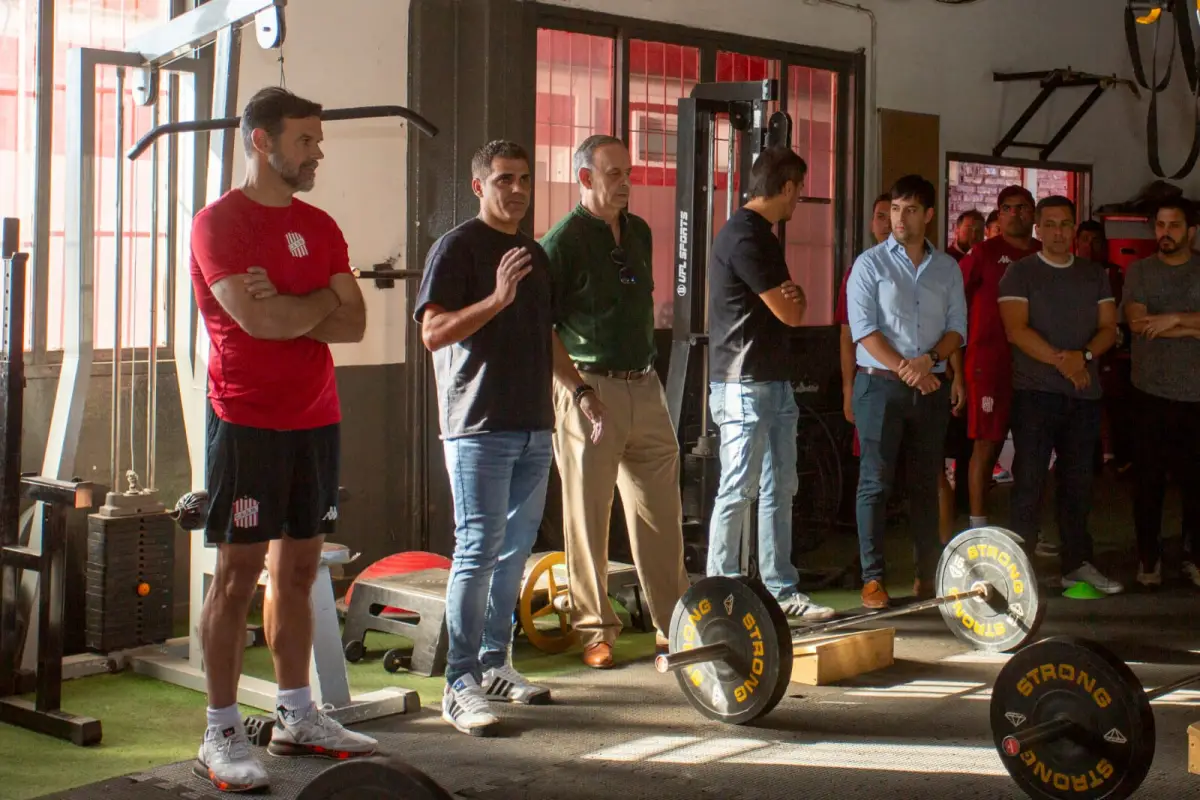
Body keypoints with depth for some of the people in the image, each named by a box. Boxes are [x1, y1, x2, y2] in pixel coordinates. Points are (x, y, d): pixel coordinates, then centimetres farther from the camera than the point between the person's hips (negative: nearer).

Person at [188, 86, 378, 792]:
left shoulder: (320, 226, 14)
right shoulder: (220, 221, -6)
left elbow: (354, 323, 4)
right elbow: (258, 319, -20)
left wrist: (285, 312, -12)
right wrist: (322, 299, -2)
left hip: (317, 419, 6)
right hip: (247, 422, -6)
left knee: (299, 569, 11)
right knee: (238, 575, -4)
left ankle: (298, 718, 20)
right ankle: (222, 735, 3)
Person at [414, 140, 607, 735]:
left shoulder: (535, 254, 19)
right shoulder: (458, 246, -5)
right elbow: (434, 332, -15)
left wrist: (579, 390, 18)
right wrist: (497, 297, -24)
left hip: (533, 424, 8)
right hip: (479, 425, -8)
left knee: (516, 548, 11)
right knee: (479, 549, -10)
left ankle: (494, 664, 21)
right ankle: (461, 685, -6)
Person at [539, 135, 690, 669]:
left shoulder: (639, 233, 14)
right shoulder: (563, 241, -8)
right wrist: (569, 379, -12)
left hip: (644, 386, 7)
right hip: (590, 390, -6)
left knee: (662, 513, 9)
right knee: (588, 516, 1)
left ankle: (675, 623, 18)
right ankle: (595, 630, 12)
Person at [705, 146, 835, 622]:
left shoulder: (761, 234, 16)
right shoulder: (745, 236, -16)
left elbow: (789, 306, 16)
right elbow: (790, 314, -14)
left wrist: (791, 295, -6)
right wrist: (795, 299, 7)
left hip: (774, 381, 10)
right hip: (744, 384, -10)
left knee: (779, 489, 11)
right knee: (738, 490, -5)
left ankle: (781, 589, 18)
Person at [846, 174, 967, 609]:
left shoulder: (947, 268, 12)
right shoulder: (870, 264, 1)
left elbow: (958, 327, 7)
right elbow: (863, 328, -7)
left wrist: (929, 359, -12)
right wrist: (905, 369, -14)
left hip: (931, 387, 3)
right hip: (881, 384, -3)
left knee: (926, 483, 7)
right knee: (875, 482, -5)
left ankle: (927, 574, 13)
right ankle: (872, 577, -2)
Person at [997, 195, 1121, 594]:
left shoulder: (1094, 274, 14)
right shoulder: (1020, 272, 0)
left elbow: (1109, 328, 9)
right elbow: (1016, 329, -11)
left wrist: (1083, 356, -11)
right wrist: (1061, 360, -18)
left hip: (1084, 394, 5)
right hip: (1035, 392, -4)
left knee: (1078, 481, 9)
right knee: (1029, 482, -5)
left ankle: (1077, 563, 17)